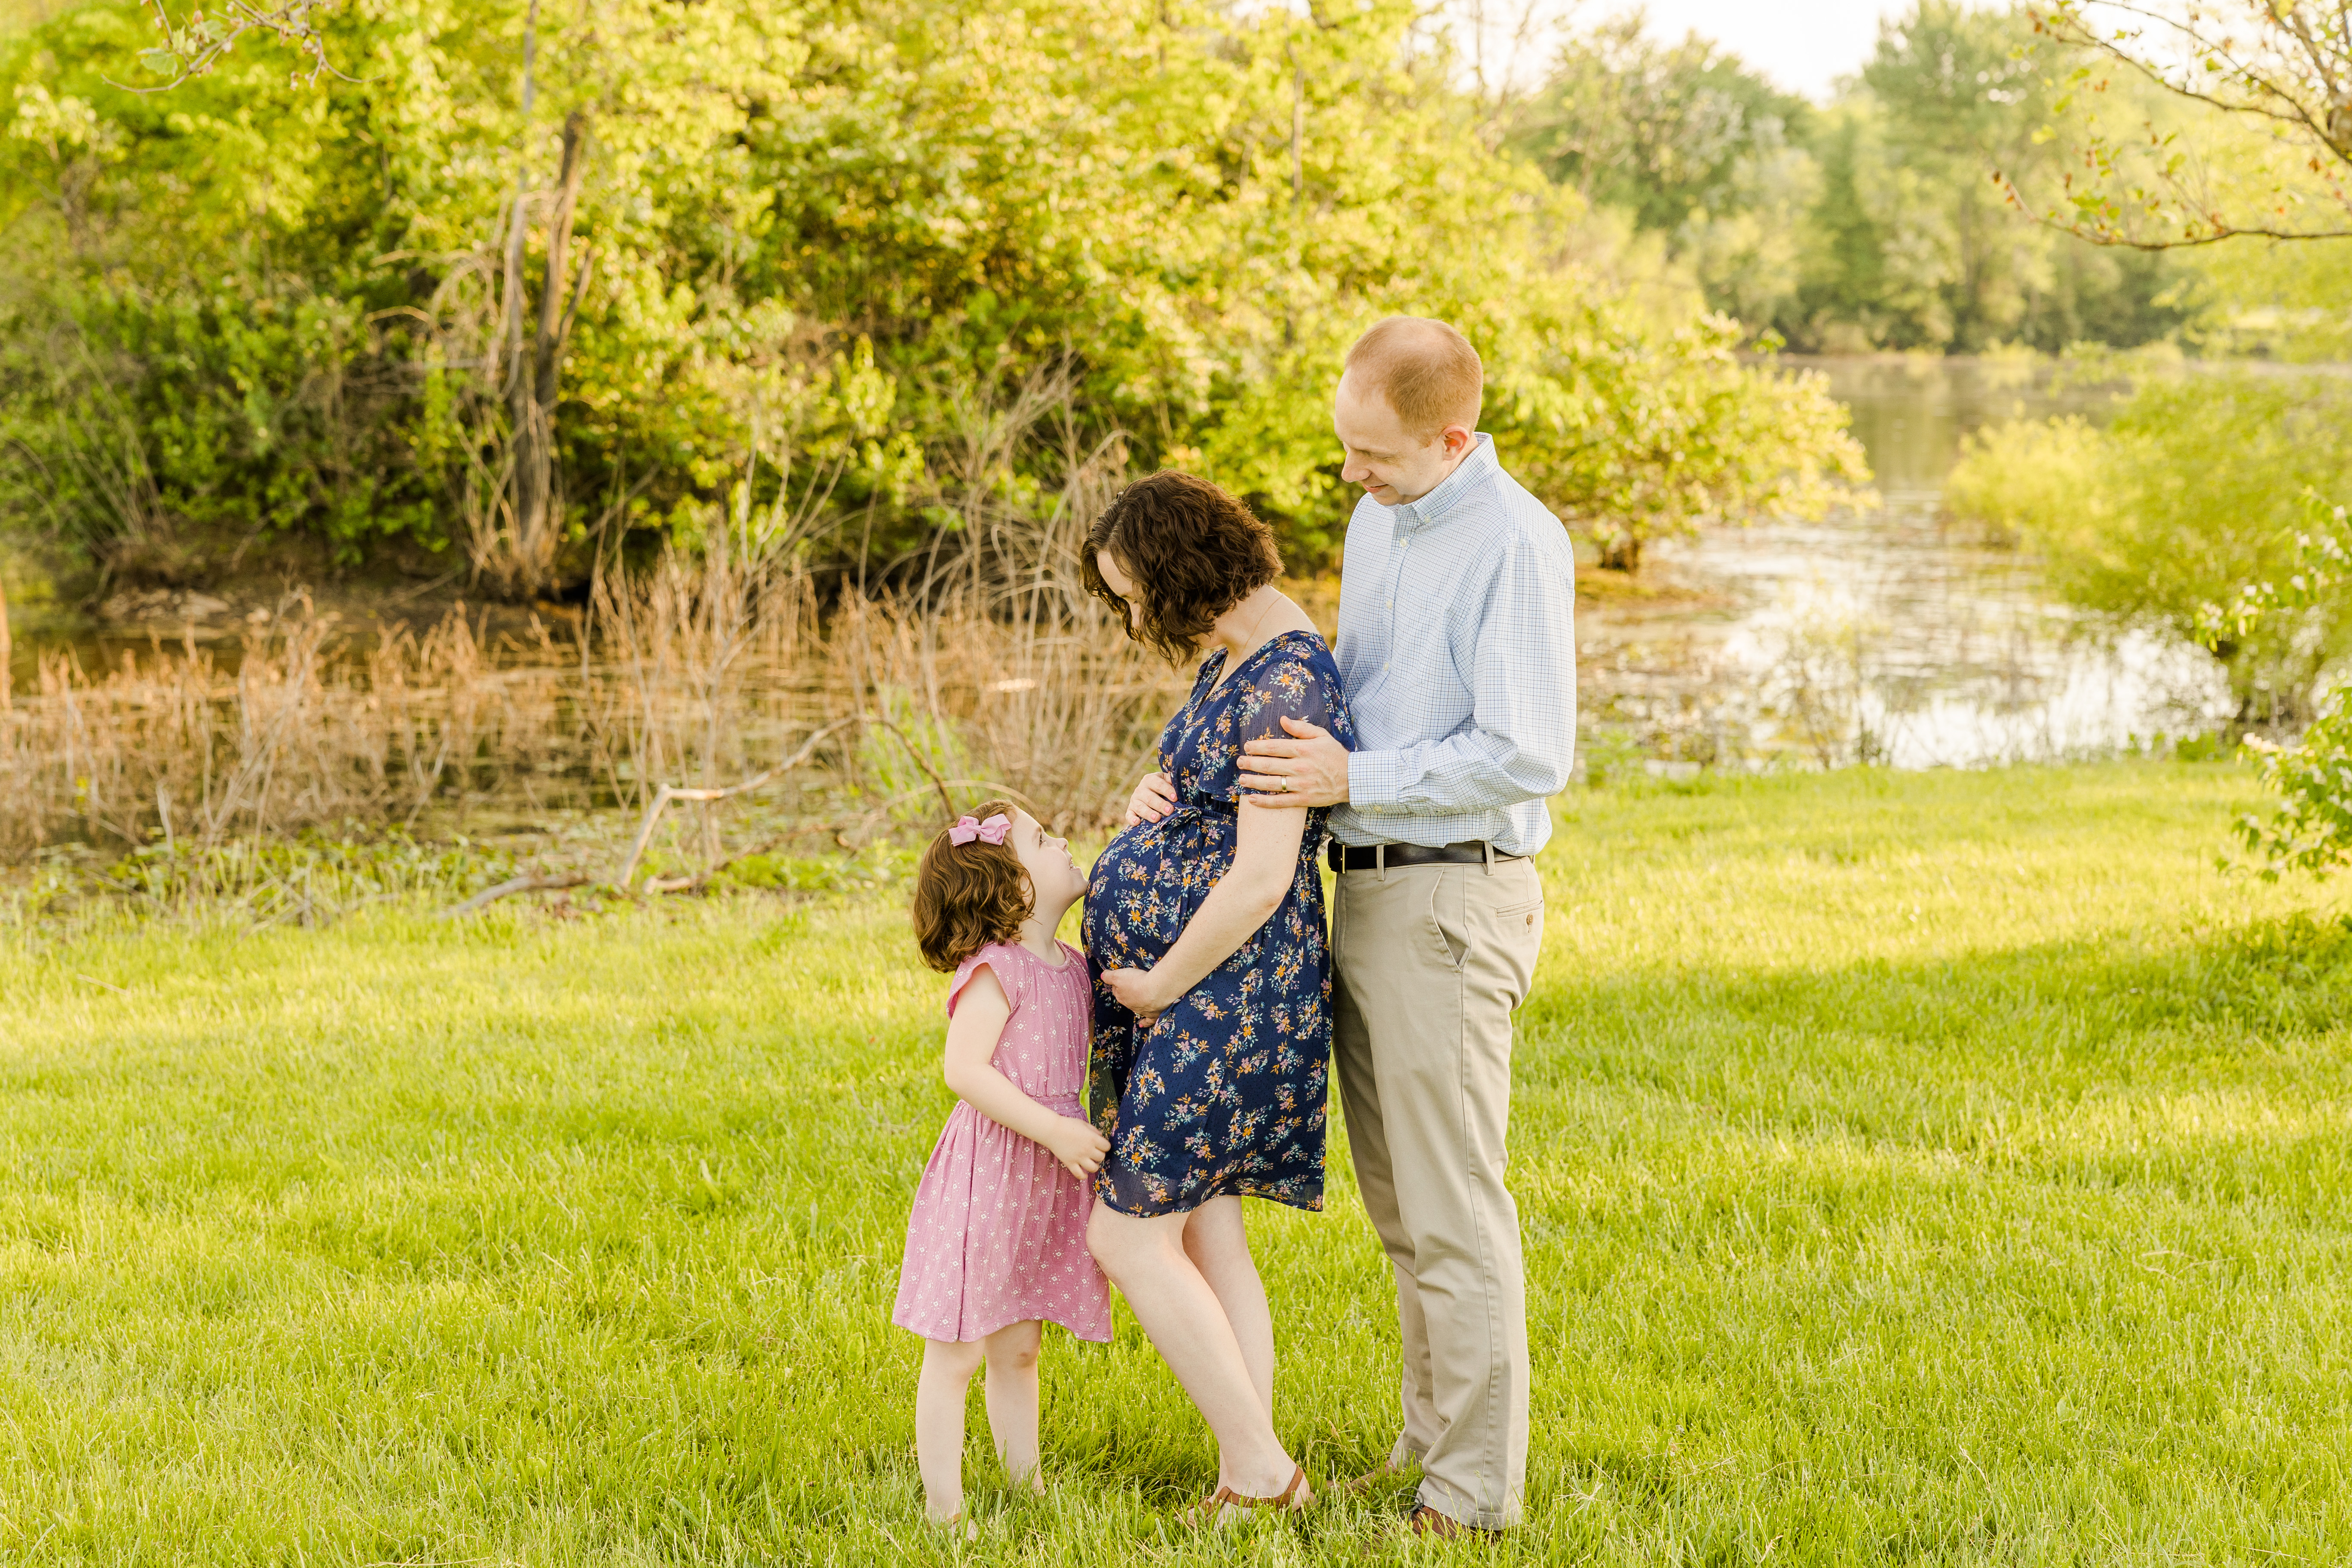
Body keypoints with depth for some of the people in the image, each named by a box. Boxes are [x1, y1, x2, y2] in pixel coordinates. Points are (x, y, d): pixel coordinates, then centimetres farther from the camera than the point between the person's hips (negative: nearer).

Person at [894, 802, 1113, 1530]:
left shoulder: (1073, 967, 10)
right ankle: (943, 1506, 5)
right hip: (986, 1175, -8)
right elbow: (965, 1069, -23)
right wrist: (1052, 1130, -26)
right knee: (956, 1353, -1)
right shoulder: (994, 972, -15)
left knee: (1018, 1349, 18)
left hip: (1045, 1184, 8)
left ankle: (1025, 1482, 28)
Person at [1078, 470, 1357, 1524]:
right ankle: (1246, 1481, 15)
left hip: (1224, 990, -10)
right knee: (1203, 1232, 11)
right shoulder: (1236, 660, 11)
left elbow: (1260, 883, -25)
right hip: (1181, 980, 10)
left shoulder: (1283, 688, -21)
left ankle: (1264, 1473, 2)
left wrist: (1158, 986, -14)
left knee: (1129, 1234, -6)